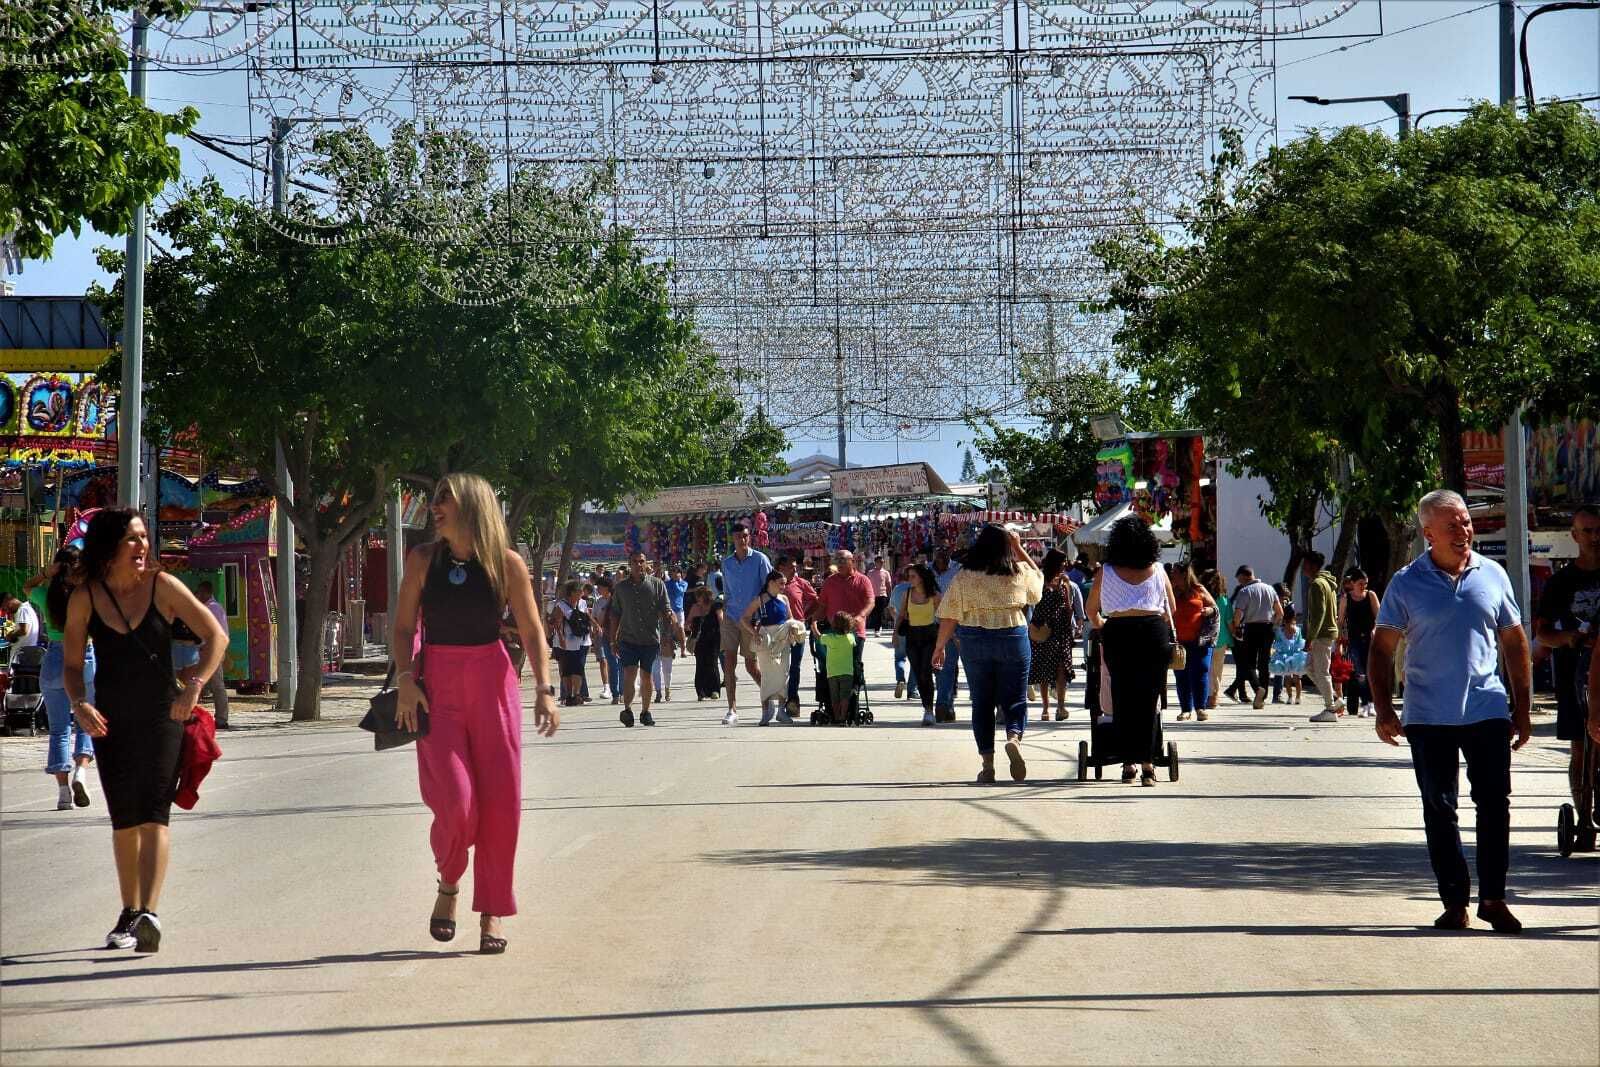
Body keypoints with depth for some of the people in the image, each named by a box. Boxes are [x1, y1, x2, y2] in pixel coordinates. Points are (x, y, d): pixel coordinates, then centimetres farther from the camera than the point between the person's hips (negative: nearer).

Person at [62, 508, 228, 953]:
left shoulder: (162, 587, -4)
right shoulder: (84, 598, -1)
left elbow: (215, 636, -1)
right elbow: (72, 664, 5)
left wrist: (194, 684, -15)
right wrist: (79, 704, -14)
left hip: (162, 715, -2)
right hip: (111, 721, 2)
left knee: (153, 814, -15)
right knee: (124, 820, 8)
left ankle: (148, 915, -26)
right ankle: (129, 915, 21)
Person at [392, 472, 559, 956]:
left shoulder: (507, 563, 0)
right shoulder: (423, 560, 3)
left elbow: (532, 630, 3)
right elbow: (404, 626, 6)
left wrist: (544, 689, -7)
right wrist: (405, 680, -8)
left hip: (492, 683, 0)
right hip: (437, 685, 0)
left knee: (500, 802, -3)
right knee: (454, 802, -12)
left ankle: (491, 913, 9)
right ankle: (448, 885, 16)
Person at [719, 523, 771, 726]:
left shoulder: (760, 559, -2)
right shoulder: (726, 563, 10)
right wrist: (724, 612, 13)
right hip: (731, 617, 3)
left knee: (751, 665, 3)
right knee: (729, 661, -8)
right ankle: (732, 710, -7)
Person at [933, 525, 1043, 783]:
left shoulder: (963, 578, -3)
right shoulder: (1019, 573, 0)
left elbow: (949, 617, -1)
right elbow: (1038, 577, 23)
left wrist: (940, 647, 10)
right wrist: (1019, 549, 22)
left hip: (974, 641, 0)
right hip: (1013, 638, 0)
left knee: (982, 703, 9)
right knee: (1014, 699, 7)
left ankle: (987, 764, 7)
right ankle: (1014, 738, -23)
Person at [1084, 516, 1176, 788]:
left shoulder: (1106, 572, 8)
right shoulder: (1157, 571, 9)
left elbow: (1091, 610, 17)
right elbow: (1171, 609, 18)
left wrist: (1101, 626, 37)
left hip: (1117, 634, 0)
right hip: (1154, 633, 0)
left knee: (1123, 698, 6)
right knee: (1149, 699, 2)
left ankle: (1129, 762, 6)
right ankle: (1148, 762, -4)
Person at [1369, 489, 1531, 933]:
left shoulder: (1493, 575, 6)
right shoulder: (1407, 583, 0)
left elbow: (1515, 642, 12)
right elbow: (1382, 648, 2)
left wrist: (1523, 708, 9)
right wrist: (1384, 709, -8)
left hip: (1488, 711, 1)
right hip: (1428, 717, -1)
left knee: (1495, 804, -1)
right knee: (1439, 810, 3)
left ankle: (1493, 897, 10)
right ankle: (1455, 902, 12)